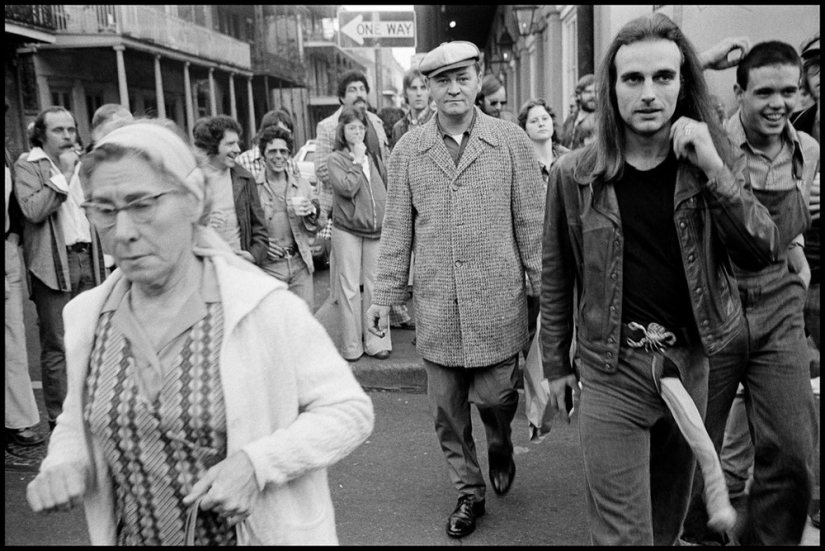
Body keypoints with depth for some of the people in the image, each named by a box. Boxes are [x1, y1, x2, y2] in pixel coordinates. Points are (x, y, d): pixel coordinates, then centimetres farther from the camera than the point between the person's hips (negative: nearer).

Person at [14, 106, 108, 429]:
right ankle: (59, 422, 4)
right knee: (56, 347, -3)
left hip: (88, 260, 5)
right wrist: (63, 175, -10)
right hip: (53, 264, -5)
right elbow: (33, 210, -16)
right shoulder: (27, 166, 1)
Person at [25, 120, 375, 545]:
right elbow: (77, 422, 11)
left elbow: (349, 409, -15)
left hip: (255, 531, -4)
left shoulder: (263, 306, -20)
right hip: (132, 534, 4)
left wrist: (256, 463, -26)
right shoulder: (87, 316, -4)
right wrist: (61, 463, -9)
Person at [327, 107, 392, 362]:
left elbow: (385, 188, 18)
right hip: (348, 230, -3)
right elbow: (347, 188, -17)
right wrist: (357, 160, -10)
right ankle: (351, 346, 11)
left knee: (374, 286, 7)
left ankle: (376, 341, 16)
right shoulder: (335, 159, -1)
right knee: (349, 287, 2)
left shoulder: (373, 156, 11)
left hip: (376, 230, 3)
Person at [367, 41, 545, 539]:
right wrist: (384, 297, 5)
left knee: (495, 397, 4)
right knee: (447, 410, 10)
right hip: (436, 307, 2)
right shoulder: (408, 150, 5)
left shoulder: (512, 142, 0)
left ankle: (501, 446, 40)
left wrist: (544, 292, 0)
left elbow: (532, 223, 1)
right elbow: (397, 229, 7)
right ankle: (469, 492, 32)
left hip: (498, 304, -2)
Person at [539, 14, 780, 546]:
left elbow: (763, 252, -10)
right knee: (623, 532, 1)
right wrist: (556, 364, 6)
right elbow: (556, 277, 1)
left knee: (670, 513, 23)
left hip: (689, 362, 3)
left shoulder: (713, 160, -2)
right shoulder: (575, 174, -8)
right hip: (611, 369, -3)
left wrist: (714, 171, -22)